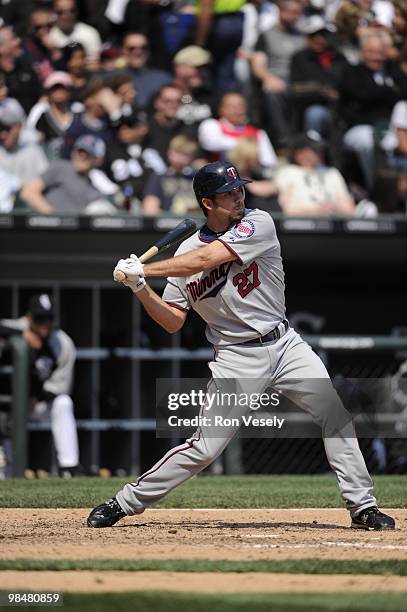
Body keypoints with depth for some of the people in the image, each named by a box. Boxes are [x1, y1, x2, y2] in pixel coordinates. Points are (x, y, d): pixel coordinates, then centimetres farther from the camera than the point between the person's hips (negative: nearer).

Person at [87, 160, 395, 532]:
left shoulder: (257, 224, -8)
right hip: (237, 358, -1)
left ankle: (362, 507, -2)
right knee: (205, 448, -7)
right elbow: (173, 322, 1)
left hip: (284, 344, 1)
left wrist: (145, 270, -19)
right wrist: (140, 289, -14)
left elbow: (206, 260, -20)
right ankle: (125, 503, 4)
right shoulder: (186, 253, -1)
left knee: (335, 412, -11)